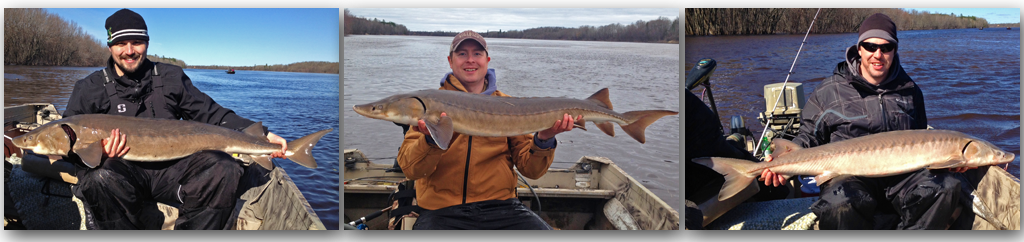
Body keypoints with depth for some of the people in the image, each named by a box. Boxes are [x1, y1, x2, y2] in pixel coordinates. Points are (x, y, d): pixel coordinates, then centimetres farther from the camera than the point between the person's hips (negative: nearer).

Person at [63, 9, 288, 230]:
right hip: (122, 171, -2)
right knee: (99, 178, -38)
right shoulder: (90, 88, 7)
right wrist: (98, 152, -20)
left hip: (170, 169, 2)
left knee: (223, 168, -26)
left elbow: (211, 114, 12)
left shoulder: (171, 78, 13)